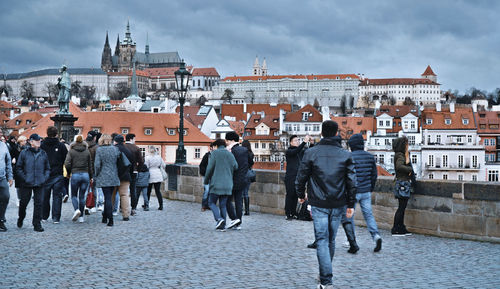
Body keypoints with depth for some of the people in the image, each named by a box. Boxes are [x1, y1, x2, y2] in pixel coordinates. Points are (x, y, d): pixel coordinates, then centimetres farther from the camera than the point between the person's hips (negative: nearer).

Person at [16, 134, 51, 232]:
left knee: (39, 203, -3)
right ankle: (20, 219, 34)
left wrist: (45, 177, 0)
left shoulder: (43, 154, 8)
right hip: (27, 184, -2)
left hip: (39, 183, 2)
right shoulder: (24, 153, 0)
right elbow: (18, 167, 2)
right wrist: (24, 178, -8)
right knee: (24, 202, 8)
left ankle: (37, 224, 4)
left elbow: (47, 168, 16)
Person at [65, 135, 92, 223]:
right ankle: (81, 217, 9)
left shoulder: (71, 151, -1)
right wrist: (90, 177, 19)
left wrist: (68, 173, 8)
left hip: (75, 175, -2)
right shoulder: (87, 152, 6)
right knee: (82, 196, 9)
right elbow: (90, 165, 10)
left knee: (74, 195, 10)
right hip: (85, 174, 2)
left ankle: (76, 210, -16)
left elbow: (67, 164, -9)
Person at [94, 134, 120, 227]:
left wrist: (96, 175, 3)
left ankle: (110, 219, -10)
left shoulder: (99, 150, -7)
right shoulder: (115, 149, 3)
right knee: (108, 197, 15)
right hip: (114, 177, 4)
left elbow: (97, 164, -10)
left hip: (104, 177, -4)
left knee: (108, 198, -4)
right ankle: (105, 217, 25)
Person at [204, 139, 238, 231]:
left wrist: (206, 181, 3)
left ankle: (219, 219, -15)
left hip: (216, 183, -4)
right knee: (223, 205, 9)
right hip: (227, 184, 4)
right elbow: (235, 167, 1)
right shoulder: (230, 154, 8)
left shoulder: (214, 153, -3)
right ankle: (222, 225, 7)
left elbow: (210, 168, -8)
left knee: (212, 203, 6)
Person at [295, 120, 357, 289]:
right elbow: (352, 182, 0)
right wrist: (351, 204, 7)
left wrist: (301, 195, 18)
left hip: (319, 205, -2)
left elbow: (301, 177, 0)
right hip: (338, 205, 2)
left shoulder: (311, 153, -4)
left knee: (322, 240, -3)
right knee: (331, 240, 17)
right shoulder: (346, 155, 1)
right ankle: (325, 274, 32)